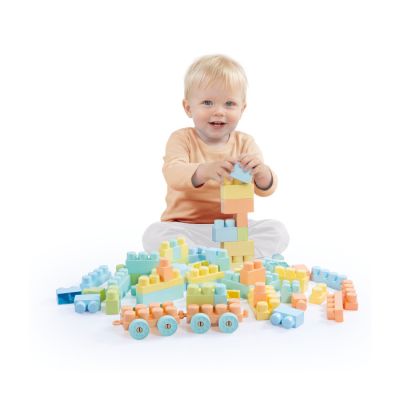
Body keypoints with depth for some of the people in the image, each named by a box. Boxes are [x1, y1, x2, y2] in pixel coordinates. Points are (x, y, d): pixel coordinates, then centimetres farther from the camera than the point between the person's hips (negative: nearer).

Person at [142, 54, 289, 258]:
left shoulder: (244, 143, 1)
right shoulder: (182, 140, -5)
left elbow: (266, 189, -9)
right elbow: (173, 174, -26)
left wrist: (260, 171, -35)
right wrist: (204, 171, -48)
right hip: (186, 226, -2)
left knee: (277, 231, -18)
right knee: (154, 235, -30)